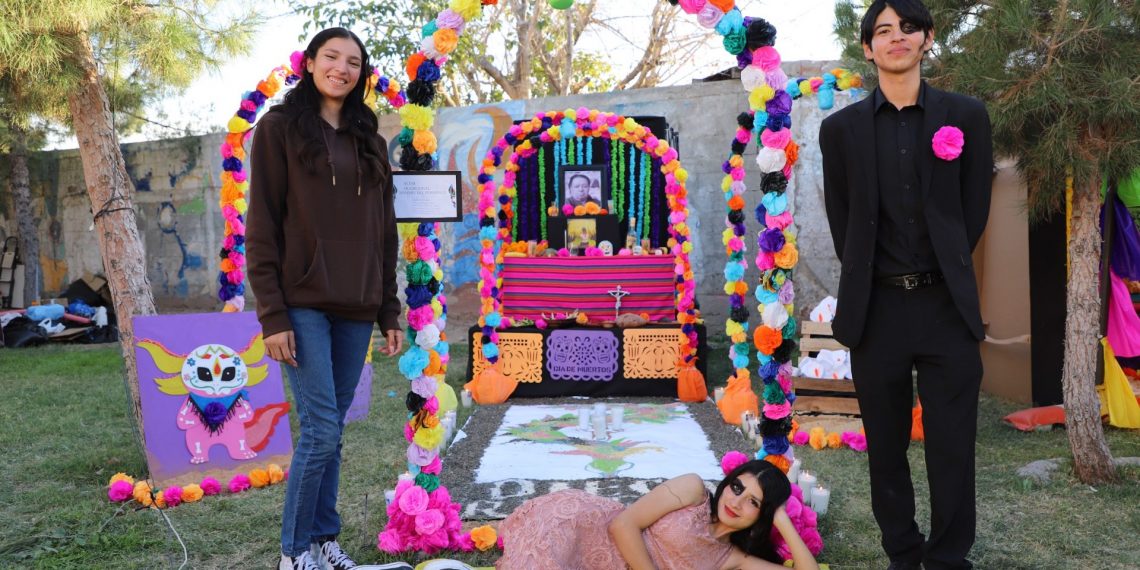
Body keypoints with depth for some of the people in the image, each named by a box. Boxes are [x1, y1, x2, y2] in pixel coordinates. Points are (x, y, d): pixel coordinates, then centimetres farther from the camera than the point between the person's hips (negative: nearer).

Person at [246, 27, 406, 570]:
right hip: (303, 306, -5)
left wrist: (390, 312, 11)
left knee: (331, 431, 10)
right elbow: (262, 228, -6)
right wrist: (272, 316, -13)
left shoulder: (369, 142, 15)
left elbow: (384, 234, 15)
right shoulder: (279, 128, 0)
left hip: (355, 310, 5)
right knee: (321, 430, -8)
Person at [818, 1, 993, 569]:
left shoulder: (966, 116, 5)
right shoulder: (841, 128, 6)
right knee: (886, 449, 10)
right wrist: (866, 283, 6)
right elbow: (841, 220, 9)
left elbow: (974, 209, 8)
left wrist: (944, 272, 6)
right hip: (876, 308, 1)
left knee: (952, 448, 3)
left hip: (947, 306, 0)